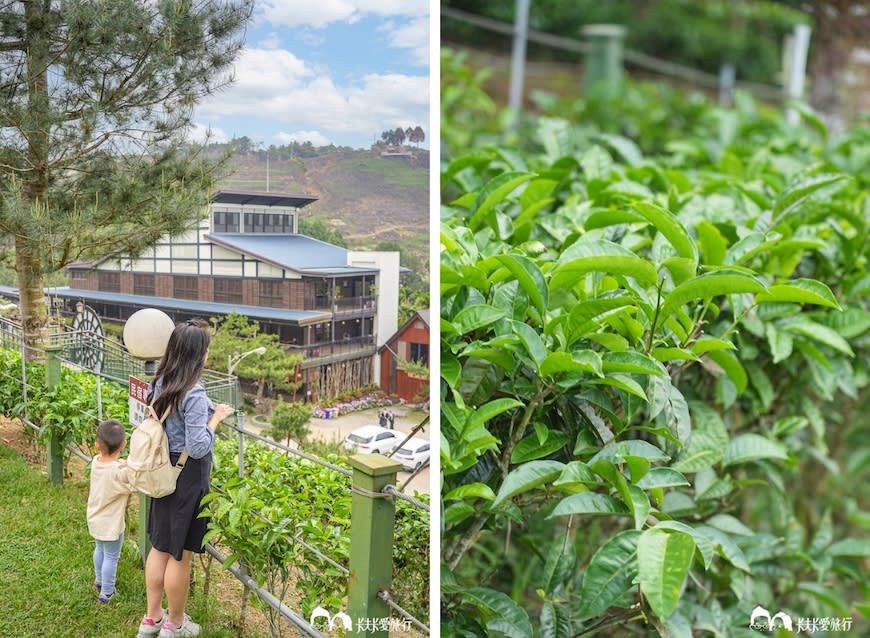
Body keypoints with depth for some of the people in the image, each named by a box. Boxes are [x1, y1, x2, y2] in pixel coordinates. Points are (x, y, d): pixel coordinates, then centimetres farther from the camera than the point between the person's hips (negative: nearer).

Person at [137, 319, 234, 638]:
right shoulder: (194, 394, -24)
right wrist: (216, 418, -11)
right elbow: (199, 448, -23)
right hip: (188, 477, -8)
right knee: (180, 554, 8)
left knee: (160, 547, 20)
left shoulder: (160, 384, 2)